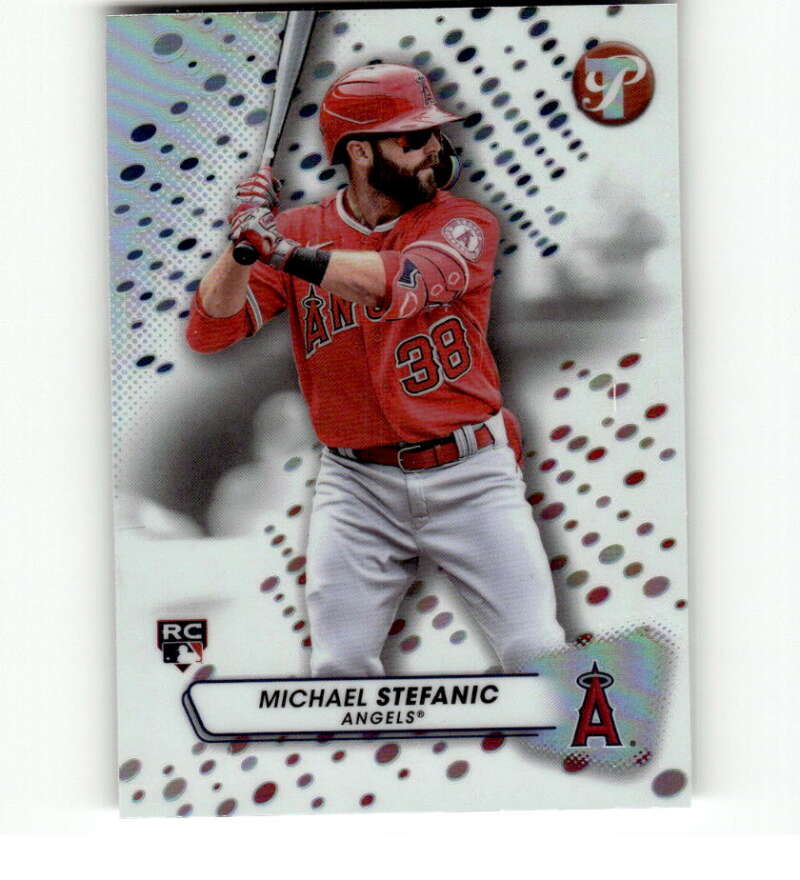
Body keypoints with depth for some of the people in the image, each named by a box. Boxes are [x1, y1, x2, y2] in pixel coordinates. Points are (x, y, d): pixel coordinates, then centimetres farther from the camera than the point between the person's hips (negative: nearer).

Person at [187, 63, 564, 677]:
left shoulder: (464, 224, -3)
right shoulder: (296, 231, 2)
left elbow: (405, 283, -25)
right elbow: (208, 332, -5)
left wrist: (284, 251, -32)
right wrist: (241, 244, -21)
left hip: (470, 476, -1)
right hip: (357, 485, 1)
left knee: (537, 652, -4)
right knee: (339, 667, 2)